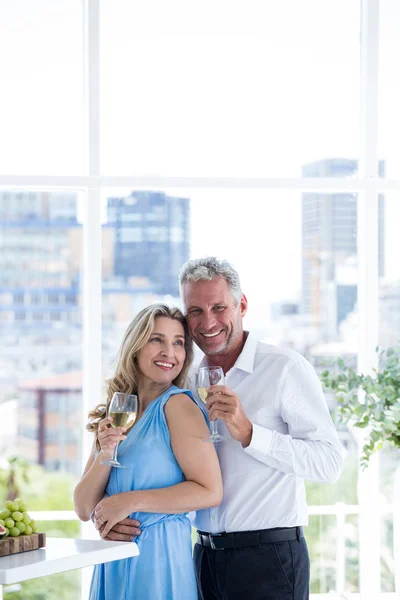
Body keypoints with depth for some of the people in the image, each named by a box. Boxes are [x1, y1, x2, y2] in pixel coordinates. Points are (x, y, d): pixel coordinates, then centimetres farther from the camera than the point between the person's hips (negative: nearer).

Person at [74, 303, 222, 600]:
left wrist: (131, 501, -15)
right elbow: (84, 509, 5)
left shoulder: (177, 404, -9)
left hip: (159, 555, -6)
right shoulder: (116, 416, 8)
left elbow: (210, 492, -18)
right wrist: (105, 455, -11)